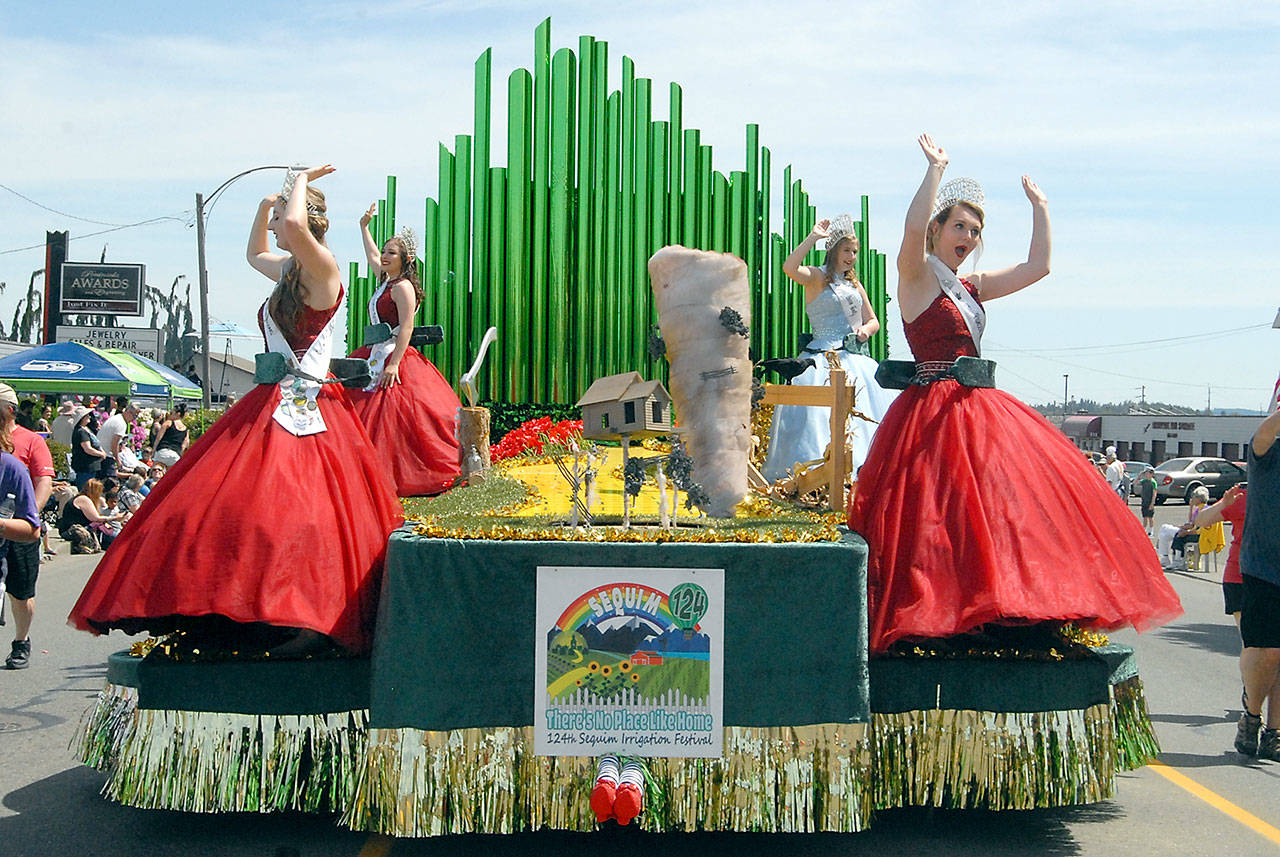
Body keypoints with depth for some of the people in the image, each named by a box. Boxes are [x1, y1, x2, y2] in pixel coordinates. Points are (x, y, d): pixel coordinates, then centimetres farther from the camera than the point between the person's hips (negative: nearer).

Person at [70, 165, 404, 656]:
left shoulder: (323, 270, -9)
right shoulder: (287, 271, 17)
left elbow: (296, 225, -31)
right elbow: (254, 254, 42)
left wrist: (299, 182, -10)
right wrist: (265, 204, 27)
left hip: (304, 413, -10)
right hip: (269, 408, 10)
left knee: (281, 514, -22)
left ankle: (300, 622, -21)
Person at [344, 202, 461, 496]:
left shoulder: (403, 286, -11)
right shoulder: (387, 279, 15)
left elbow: (406, 328, -18)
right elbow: (373, 258, 37)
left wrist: (394, 363, -25)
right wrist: (364, 227, 43)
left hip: (395, 359, -10)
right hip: (374, 357, 10)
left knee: (394, 420, -13)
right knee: (366, 415, 5)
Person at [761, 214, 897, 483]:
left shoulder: (854, 284, 19)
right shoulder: (817, 277, -2)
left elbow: (873, 320, 22)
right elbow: (789, 268, -23)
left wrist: (866, 330, -2)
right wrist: (813, 237, -18)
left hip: (855, 358, 7)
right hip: (823, 358, -7)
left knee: (864, 409, 1)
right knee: (820, 410, -18)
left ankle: (861, 467, 7)